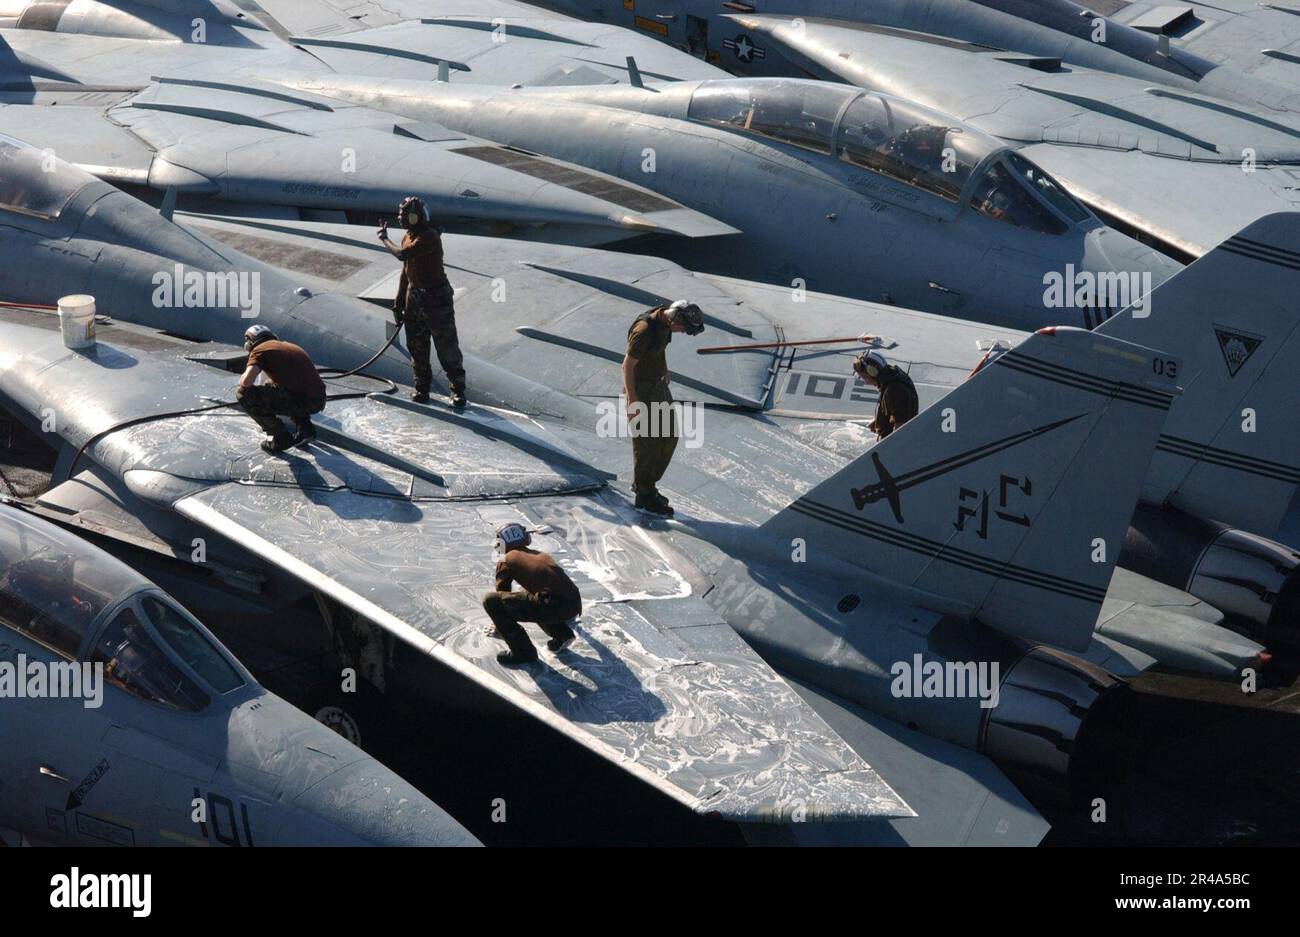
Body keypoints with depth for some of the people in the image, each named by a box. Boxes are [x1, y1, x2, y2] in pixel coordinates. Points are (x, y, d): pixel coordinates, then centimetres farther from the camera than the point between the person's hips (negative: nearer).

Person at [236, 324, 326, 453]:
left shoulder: (259, 350, 1)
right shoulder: (288, 346, 26)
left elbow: (247, 382, -15)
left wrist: (242, 378, 11)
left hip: (302, 402, -8)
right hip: (319, 400, 8)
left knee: (243, 394, -3)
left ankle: (279, 438, 3)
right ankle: (305, 428, 21)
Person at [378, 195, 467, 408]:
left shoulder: (430, 237, -20)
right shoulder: (408, 237, 9)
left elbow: (402, 254, -29)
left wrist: (384, 239, -10)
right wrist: (398, 302, 16)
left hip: (436, 298, -8)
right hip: (414, 298, 8)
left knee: (447, 348, -3)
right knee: (416, 347, 12)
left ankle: (458, 391, 4)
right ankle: (421, 388, 23)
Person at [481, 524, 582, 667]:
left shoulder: (505, 561, 14)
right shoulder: (542, 555, 31)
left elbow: (502, 592, 24)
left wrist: (498, 628, 41)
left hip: (553, 606, -7)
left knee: (490, 601, -1)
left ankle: (522, 651, 0)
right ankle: (562, 634, 21)